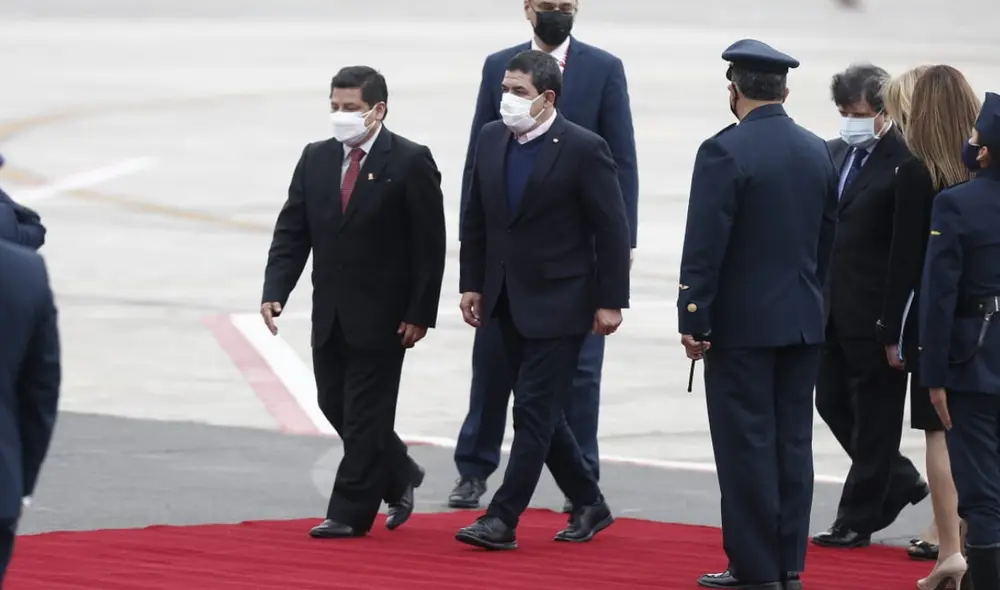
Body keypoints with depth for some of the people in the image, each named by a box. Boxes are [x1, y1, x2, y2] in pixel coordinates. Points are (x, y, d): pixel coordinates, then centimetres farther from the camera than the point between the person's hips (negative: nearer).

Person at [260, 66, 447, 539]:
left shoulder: (410, 162, -9)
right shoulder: (315, 159, 6)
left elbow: (429, 245, -9)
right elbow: (292, 233, 6)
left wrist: (420, 314, -13)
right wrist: (275, 292, -7)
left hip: (382, 314, -6)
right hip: (330, 312, 6)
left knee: (365, 413, -2)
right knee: (335, 406, 12)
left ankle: (351, 513, 4)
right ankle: (399, 478, 32)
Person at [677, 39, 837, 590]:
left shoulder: (724, 152, -14)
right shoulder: (817, 152, 7)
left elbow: (704, 247, -15)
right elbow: (827, 236, 12)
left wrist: (693, 319, -11)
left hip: (742, 321, -6)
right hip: (804, 320, 6)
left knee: (747, 446, -2)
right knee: (792, 442, 9)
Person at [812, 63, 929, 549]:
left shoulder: (904, 163, -14)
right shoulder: (832, 155, 9)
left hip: (877, 313, -8)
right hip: (834, 307, 8)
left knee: (874, 417, 3)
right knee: (832, 402, 13)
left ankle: (857, 520, 12)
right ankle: (899, 481, 31)